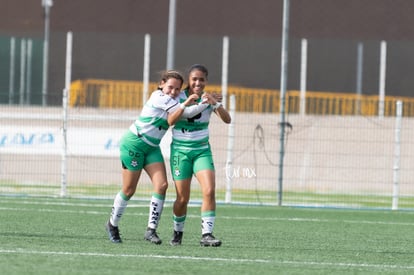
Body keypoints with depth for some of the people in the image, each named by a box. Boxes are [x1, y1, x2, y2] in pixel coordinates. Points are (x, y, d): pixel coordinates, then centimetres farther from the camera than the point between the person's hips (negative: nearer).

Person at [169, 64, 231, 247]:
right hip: (180, 150, -2)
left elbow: (227, 119, -14)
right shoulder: (179, 97, -6)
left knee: (209, 191, -18)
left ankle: (206, 234, -15)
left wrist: (214, 103, -30)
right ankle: (178, 232, 23)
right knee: (183, 198, -1)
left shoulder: (209, 99, -2)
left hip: (202, 150, 2)